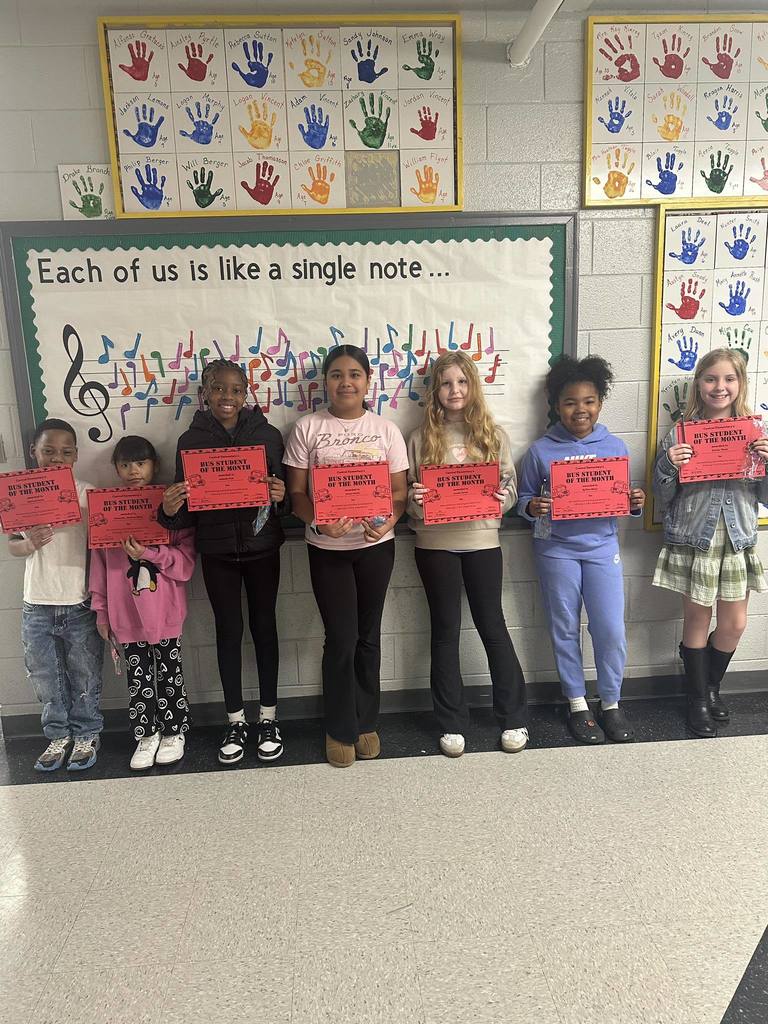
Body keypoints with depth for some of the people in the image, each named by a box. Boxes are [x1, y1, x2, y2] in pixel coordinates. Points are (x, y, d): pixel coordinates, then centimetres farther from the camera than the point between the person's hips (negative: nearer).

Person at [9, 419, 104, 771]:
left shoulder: (88, 493, -5)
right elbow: (12, 544, 6)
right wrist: (30, 544, -17)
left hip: (80, 604, -2)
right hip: (37, 606, 3)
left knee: (85, 676, 10)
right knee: (46, 677, 14)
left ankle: (87, 735, 28)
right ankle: (59, 734, 32)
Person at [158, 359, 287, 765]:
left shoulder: (268, 435, -2)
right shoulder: (191, 440, -1)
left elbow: (286, 492, 0)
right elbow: (187, 507, 0)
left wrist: (281, 495, -22)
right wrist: (169, 510, -21)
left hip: (261, 546, 0)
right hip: (217, 550, 1)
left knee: (263, 625, 10)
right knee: (228, 629, 10)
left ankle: (268, 718, 24)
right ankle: (235, 721, 24)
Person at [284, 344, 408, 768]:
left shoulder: (385, 430, 3)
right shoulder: (307, 429, -1)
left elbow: (400, 491, 2)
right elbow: (296, 493, -2)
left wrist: (387, 521, -19)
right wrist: (319, 522, -22)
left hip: (375, 545, 2)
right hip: (327, 548, -1)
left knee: (368, 636, 12)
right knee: (341, 638, 0)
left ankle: (365, 723, 30)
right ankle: (341, 730, 21)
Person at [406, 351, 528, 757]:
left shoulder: (493, 434, 4)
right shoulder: (421, 438, 3)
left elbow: (510, 486, 5)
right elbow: (406, 495, 4)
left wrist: (502, 500, -17)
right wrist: (414, 499, -18)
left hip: (482, 540, 0)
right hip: (435, 544, 0)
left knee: (492, 625, 7)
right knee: (445, 630, 9)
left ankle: (514, 717, 23)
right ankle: (452, 723, 21)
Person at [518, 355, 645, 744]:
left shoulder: (615, 447, 3)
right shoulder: (540, 451, -2)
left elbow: (624, 498, 11)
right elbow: (523, 500, 4)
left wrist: (635, 504, -10)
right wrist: (533, 507, -18)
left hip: (602, 546, 1)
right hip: (556, 550, -1)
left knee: (611, 630, 0)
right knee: (565, 630, 8)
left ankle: (611, 704, 23)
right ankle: (577, 705, 25)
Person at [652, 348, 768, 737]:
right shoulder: (679, 434, -5)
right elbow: (663, 496, -2)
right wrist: (668, 465, -21)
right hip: (693, 540, -3)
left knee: (734, 624, 12)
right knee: (697, 620, 8)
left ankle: (712, 686, 37)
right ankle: (698, 699, 27)